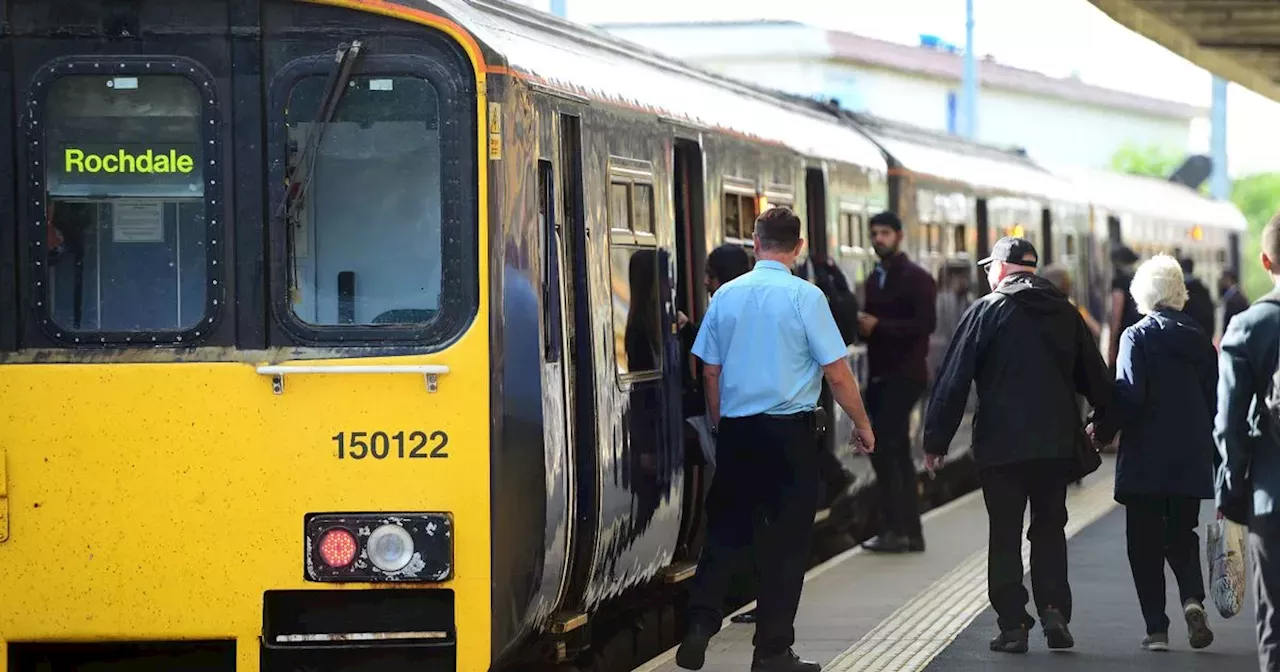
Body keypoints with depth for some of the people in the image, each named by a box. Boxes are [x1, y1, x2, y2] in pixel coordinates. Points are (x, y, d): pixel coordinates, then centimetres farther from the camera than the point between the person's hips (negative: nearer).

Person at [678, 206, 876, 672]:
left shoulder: (726, 296, 3)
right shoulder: (805, 297, -9)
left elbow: (711, 371, 10)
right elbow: (837, 374, -8)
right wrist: (862, 425, 6)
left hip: (736, 429, 4)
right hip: (789, 430, -4)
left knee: (725, 530, 12)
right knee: (785, 540, 3)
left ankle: (699, 627, 1)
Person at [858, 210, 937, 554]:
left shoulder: (916, 278, -8)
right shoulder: (875, 278, 16)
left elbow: (926, 324, -19)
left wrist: (878, 326, -20)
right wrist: (862, 324, 0)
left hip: (905, 375, -8)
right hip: (881, 374, 8)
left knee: (884, 449, -14)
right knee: (896, 453, 10)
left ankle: (895, 530, -13)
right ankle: (910, 532, 14)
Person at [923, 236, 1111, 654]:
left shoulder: (986, 311, -4)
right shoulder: (1065, 313, 9)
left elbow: (953, 381, -6)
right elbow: (1094, 377, 14)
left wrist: (936, 440, -2)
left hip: (1001, 444, -3)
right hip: (1057, 443, 3)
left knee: (1005, 534, 3)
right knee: (1050, 529, 13)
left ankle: (1013, 625, 0)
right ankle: (1054, 610, -2)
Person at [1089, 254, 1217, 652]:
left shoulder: (1137, 337, -9)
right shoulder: (1199, 339, 5)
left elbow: (1129, 395, -18)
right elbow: (1215, 399, 8)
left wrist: (1102, 432, -5)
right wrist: (1209, 445, 19)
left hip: (1145, 459, -4)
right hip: (1192, 458, 4)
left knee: (1146, 543, 5)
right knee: (1182, 535, 16)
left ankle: (1156, 629, 1)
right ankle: (1192, 598, -11)